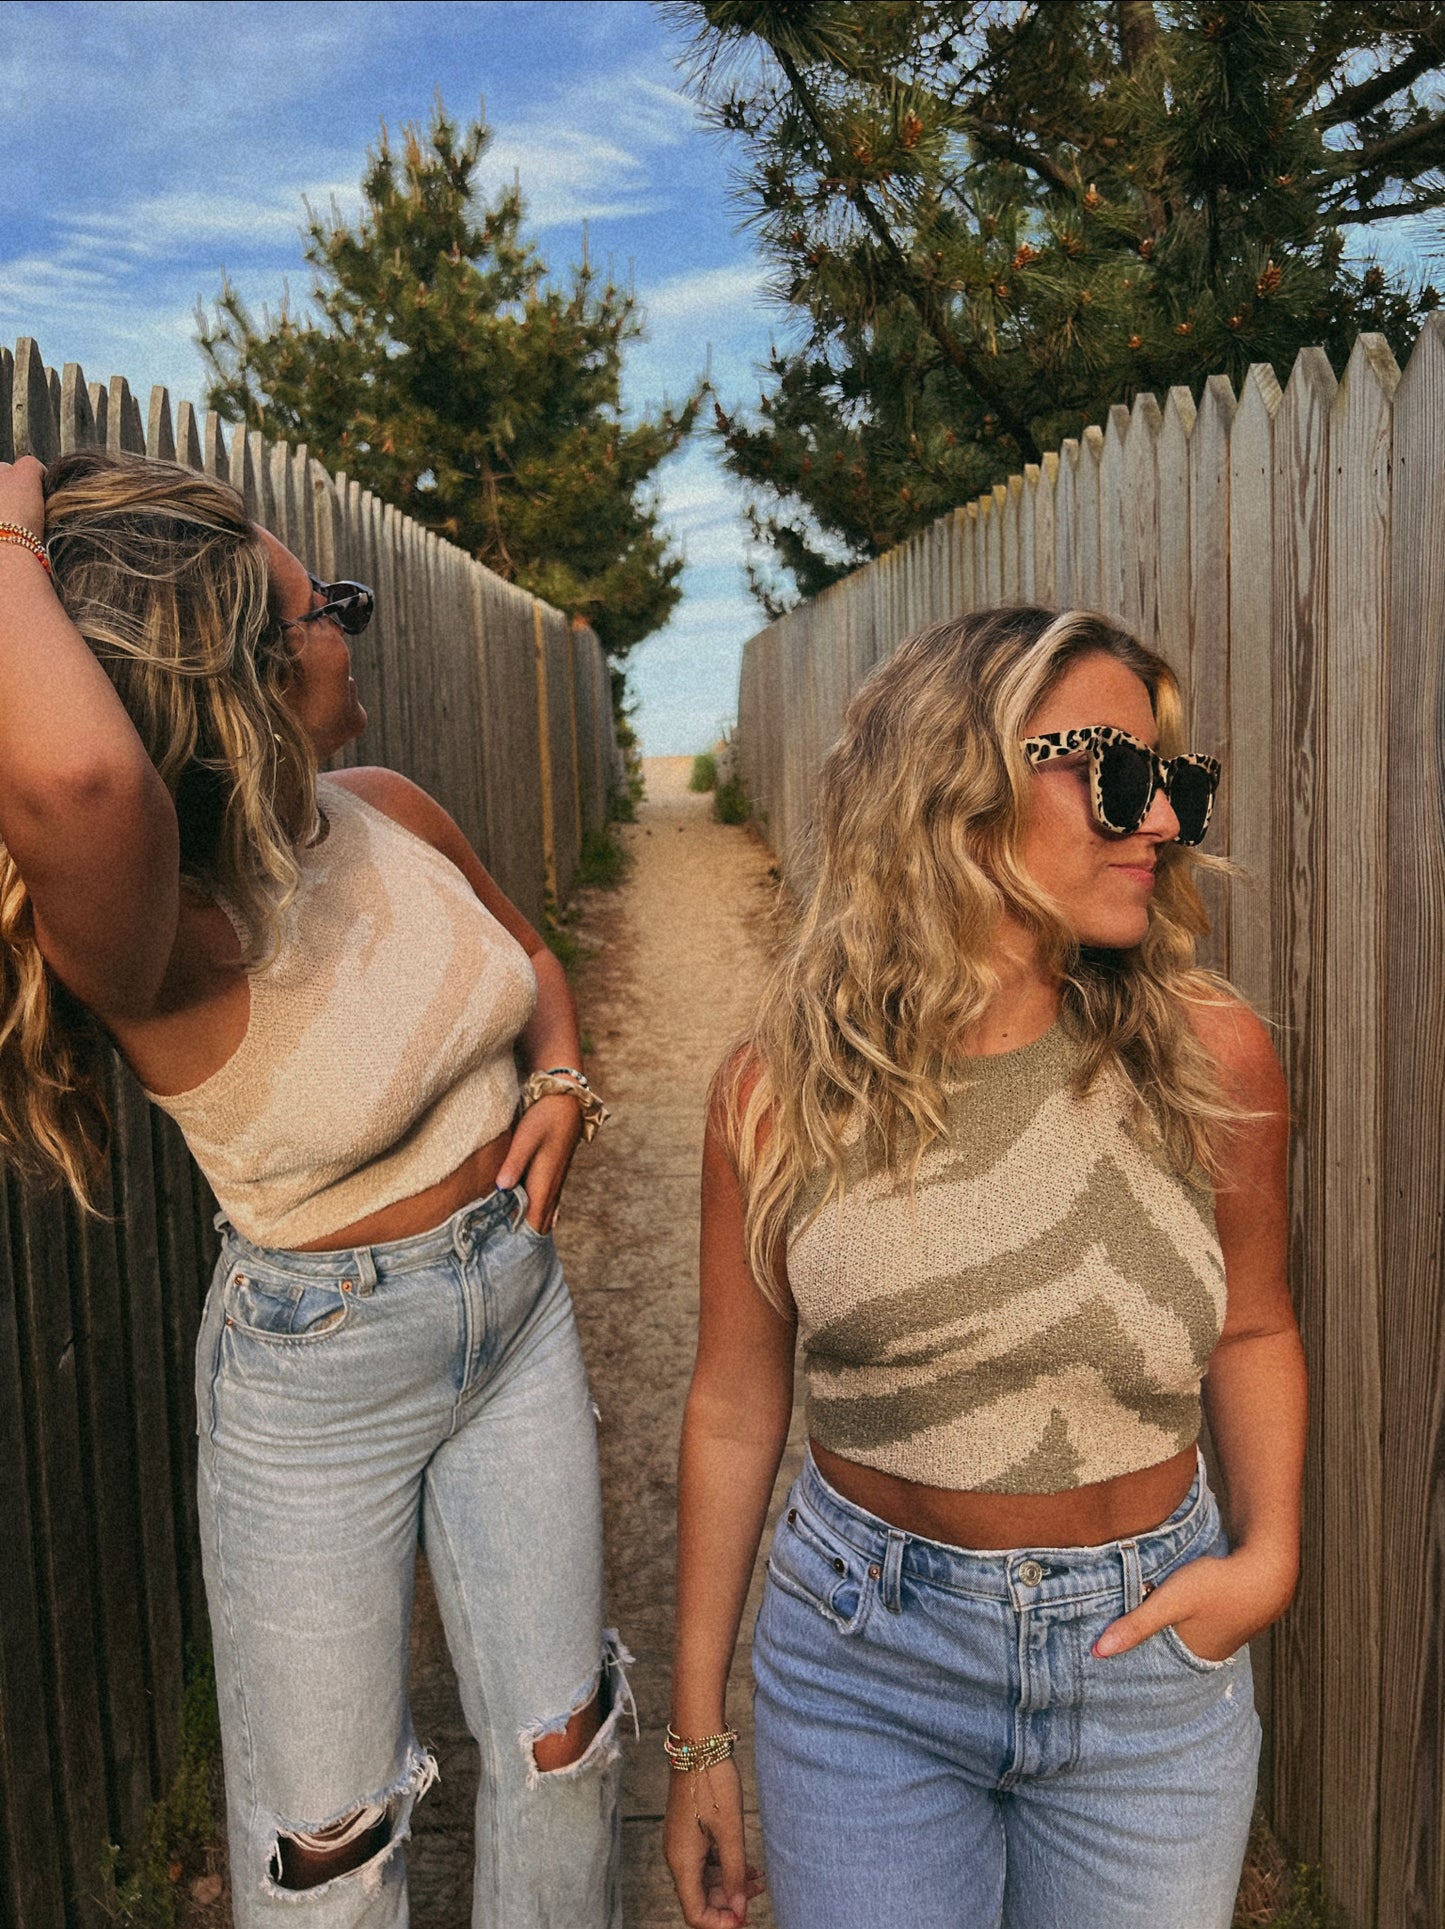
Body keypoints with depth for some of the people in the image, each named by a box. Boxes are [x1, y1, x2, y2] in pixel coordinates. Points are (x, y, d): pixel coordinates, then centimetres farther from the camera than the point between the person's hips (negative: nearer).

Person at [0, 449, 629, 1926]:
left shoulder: (389, 815, -9)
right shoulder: (166, 955, -28)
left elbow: (528, 954, 12)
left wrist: (560, 1082, -8)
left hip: (517, 1301, 5)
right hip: (314, 1373, -5)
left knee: (561, 1747, 18)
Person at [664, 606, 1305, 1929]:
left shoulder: (1212, 1058, -12)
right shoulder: (783, 1089, -13)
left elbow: (1251, 1327, 6)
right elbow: (735, 1409, -4)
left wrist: (1268, 1552, -10)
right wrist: (699, 1736, 3)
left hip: (1150, 1666, 1)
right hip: (863, 1668, -1)